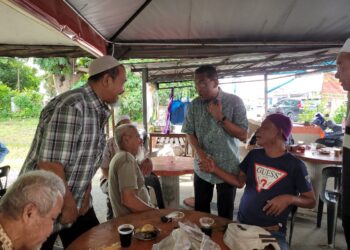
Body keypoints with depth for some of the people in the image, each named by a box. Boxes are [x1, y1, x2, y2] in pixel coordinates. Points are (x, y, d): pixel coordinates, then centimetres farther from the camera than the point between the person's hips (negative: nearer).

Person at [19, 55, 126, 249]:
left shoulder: (99, 111, 3)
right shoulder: (71, 107, -27)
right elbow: (49, 165, -29)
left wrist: (86, 193, 6)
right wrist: (68, 206, -18)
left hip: (76, 200, 8)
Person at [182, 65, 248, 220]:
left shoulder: (234, 101, -9)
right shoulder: (195, 104, 0)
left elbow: (243, 135, -10)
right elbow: (189, 133, 3)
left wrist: (221, 118, -21)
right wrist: (199, 152, -14)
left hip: (227, 168, -2)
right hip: (202, 168, 3)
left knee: (225, 213, 11)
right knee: (200, 210, 15)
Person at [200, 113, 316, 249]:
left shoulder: (295, 165, -10)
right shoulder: (253, 155, 3)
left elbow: (311, 201, -1)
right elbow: (240, 182, 10)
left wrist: (289, 198, -20)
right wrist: (215, 169, -1)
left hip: (273, 232, -3)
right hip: (242, 223, 3)